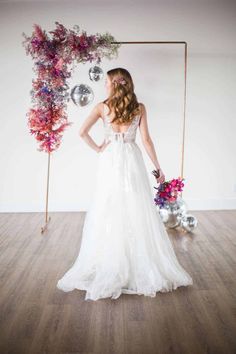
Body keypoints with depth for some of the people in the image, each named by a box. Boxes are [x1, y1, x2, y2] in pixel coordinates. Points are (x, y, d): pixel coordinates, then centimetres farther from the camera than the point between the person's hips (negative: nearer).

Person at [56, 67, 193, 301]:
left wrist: (97, 148, 5)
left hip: (110, 161, -1)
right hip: (132, 161, 1)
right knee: (138, 214, 6)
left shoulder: (102, 106, 0)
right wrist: (158, 167, 6)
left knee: (108, 214, 5)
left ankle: (108, 270, 12)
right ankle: (144, 267, 14)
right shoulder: (139, 108, 3)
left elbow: (82, 132, -9)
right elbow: (146, 139, 0)